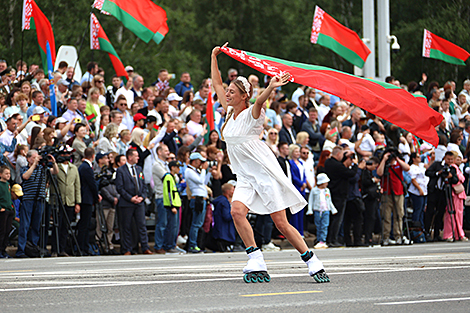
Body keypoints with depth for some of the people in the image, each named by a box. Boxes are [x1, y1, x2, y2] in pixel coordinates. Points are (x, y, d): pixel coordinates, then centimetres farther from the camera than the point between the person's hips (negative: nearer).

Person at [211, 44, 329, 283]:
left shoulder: (252, 114, -11)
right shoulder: (230, 112, 9)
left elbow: (259, 102, -34)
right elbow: (217, 84, 17)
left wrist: (270, 88, -55)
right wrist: (214, 56, 17)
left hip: (266, 173, -6)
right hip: (245, 177, 6)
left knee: (281, 224, -6)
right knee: (237, 211, -22)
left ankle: (312, 263, 7)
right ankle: (256, 264, -21)